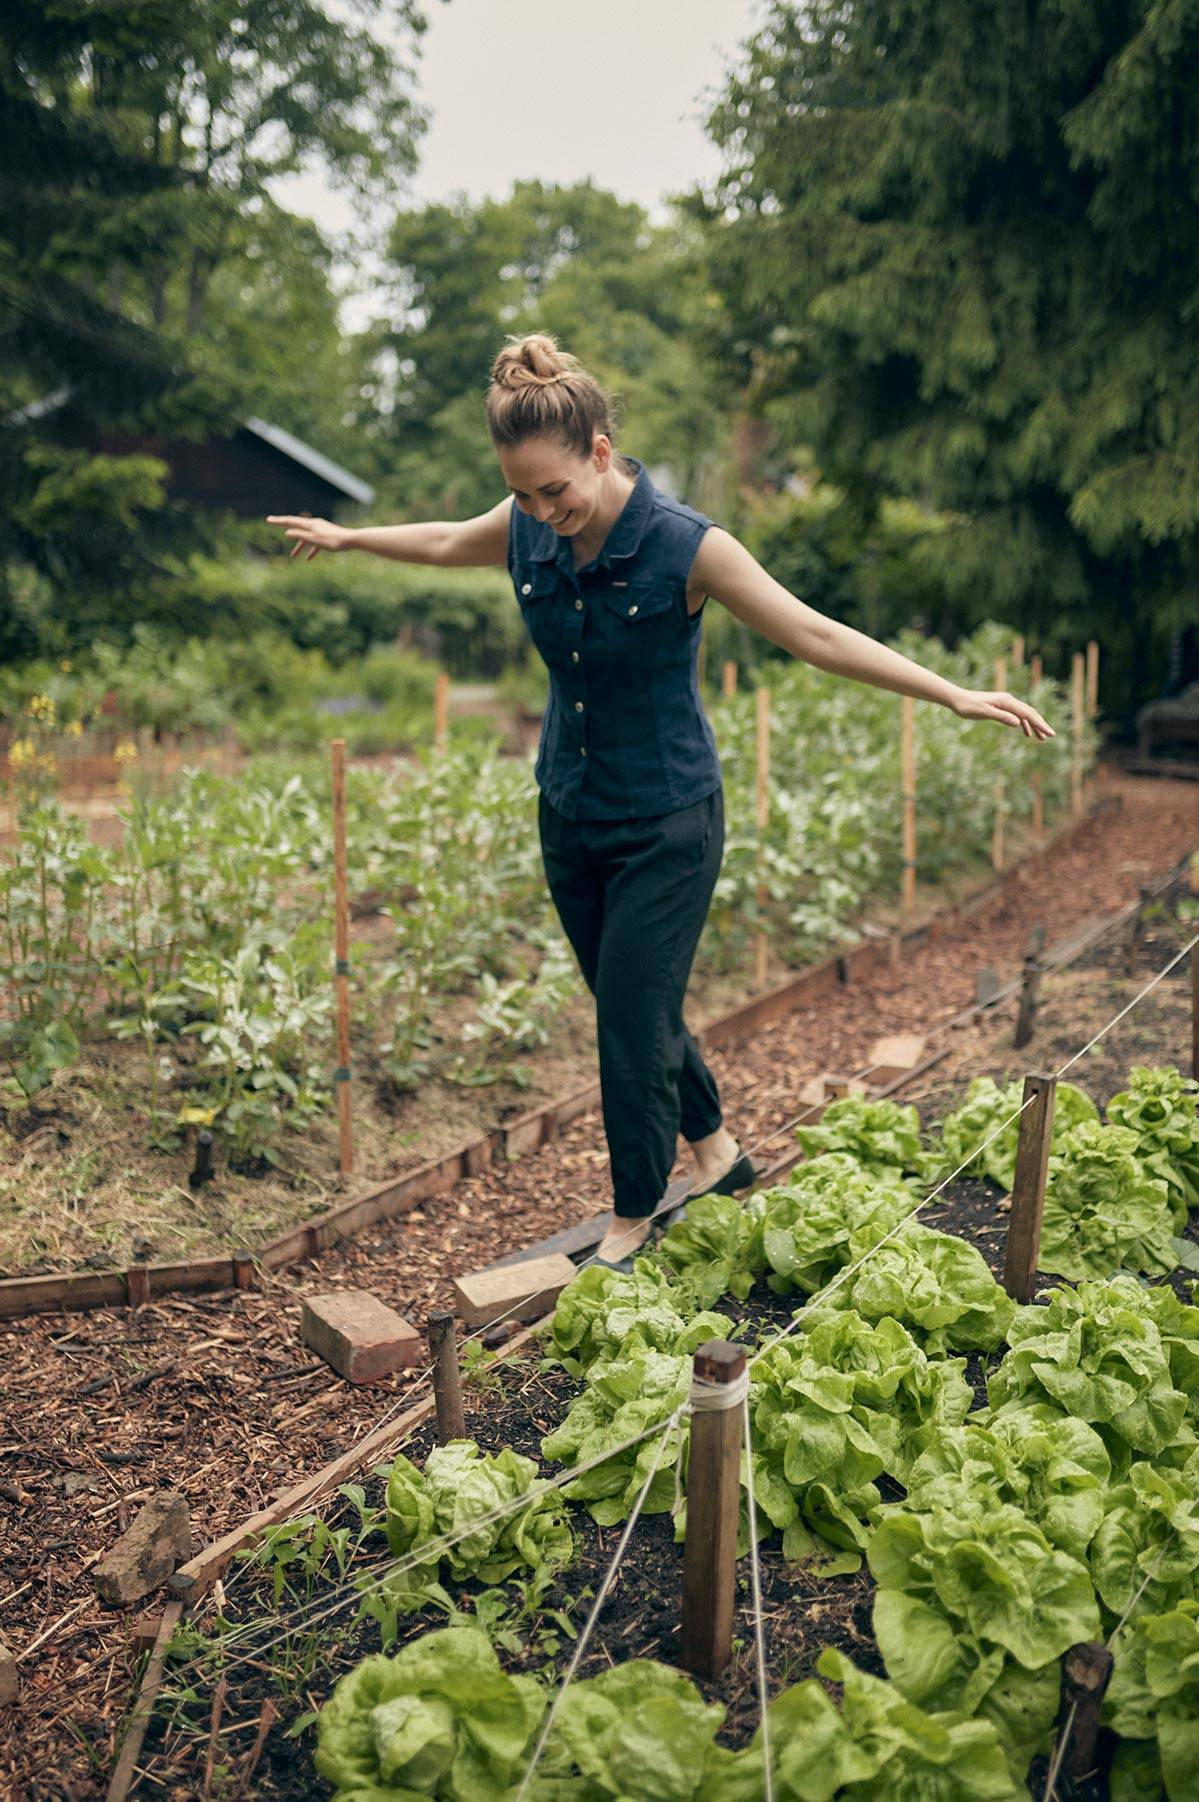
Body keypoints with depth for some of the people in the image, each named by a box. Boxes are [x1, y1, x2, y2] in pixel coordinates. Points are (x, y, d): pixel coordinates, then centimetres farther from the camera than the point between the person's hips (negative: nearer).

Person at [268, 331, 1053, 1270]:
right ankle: (716, 1148, 40)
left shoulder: (686, 546, -21)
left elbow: (816, 636, -18)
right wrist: (343, 536, 31)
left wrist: (955, 694, -21)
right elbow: (444, 541, 17)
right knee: (631, 1009, 16)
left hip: (665, 826, -6)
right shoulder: (527, 529, -6)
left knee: (634, 1024, -1)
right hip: (570, 815, 6)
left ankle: (635, 1219, 21)